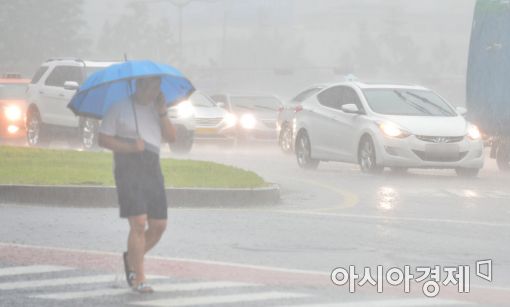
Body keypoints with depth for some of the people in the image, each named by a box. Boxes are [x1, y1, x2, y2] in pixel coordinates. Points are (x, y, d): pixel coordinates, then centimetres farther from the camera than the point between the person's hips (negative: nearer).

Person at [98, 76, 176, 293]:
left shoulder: (156, 109, 17)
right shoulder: (119, 109, 0)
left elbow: (171, 137, 7)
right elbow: (103, 139, -5)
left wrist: (162, 113, -6)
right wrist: (130, 147, -17)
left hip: (152, 168, 6)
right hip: (128, 168, -6)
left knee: (159, 225, 4)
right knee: (138, 224, -15)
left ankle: (131, 258, 28)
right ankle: (139, 280, -11)